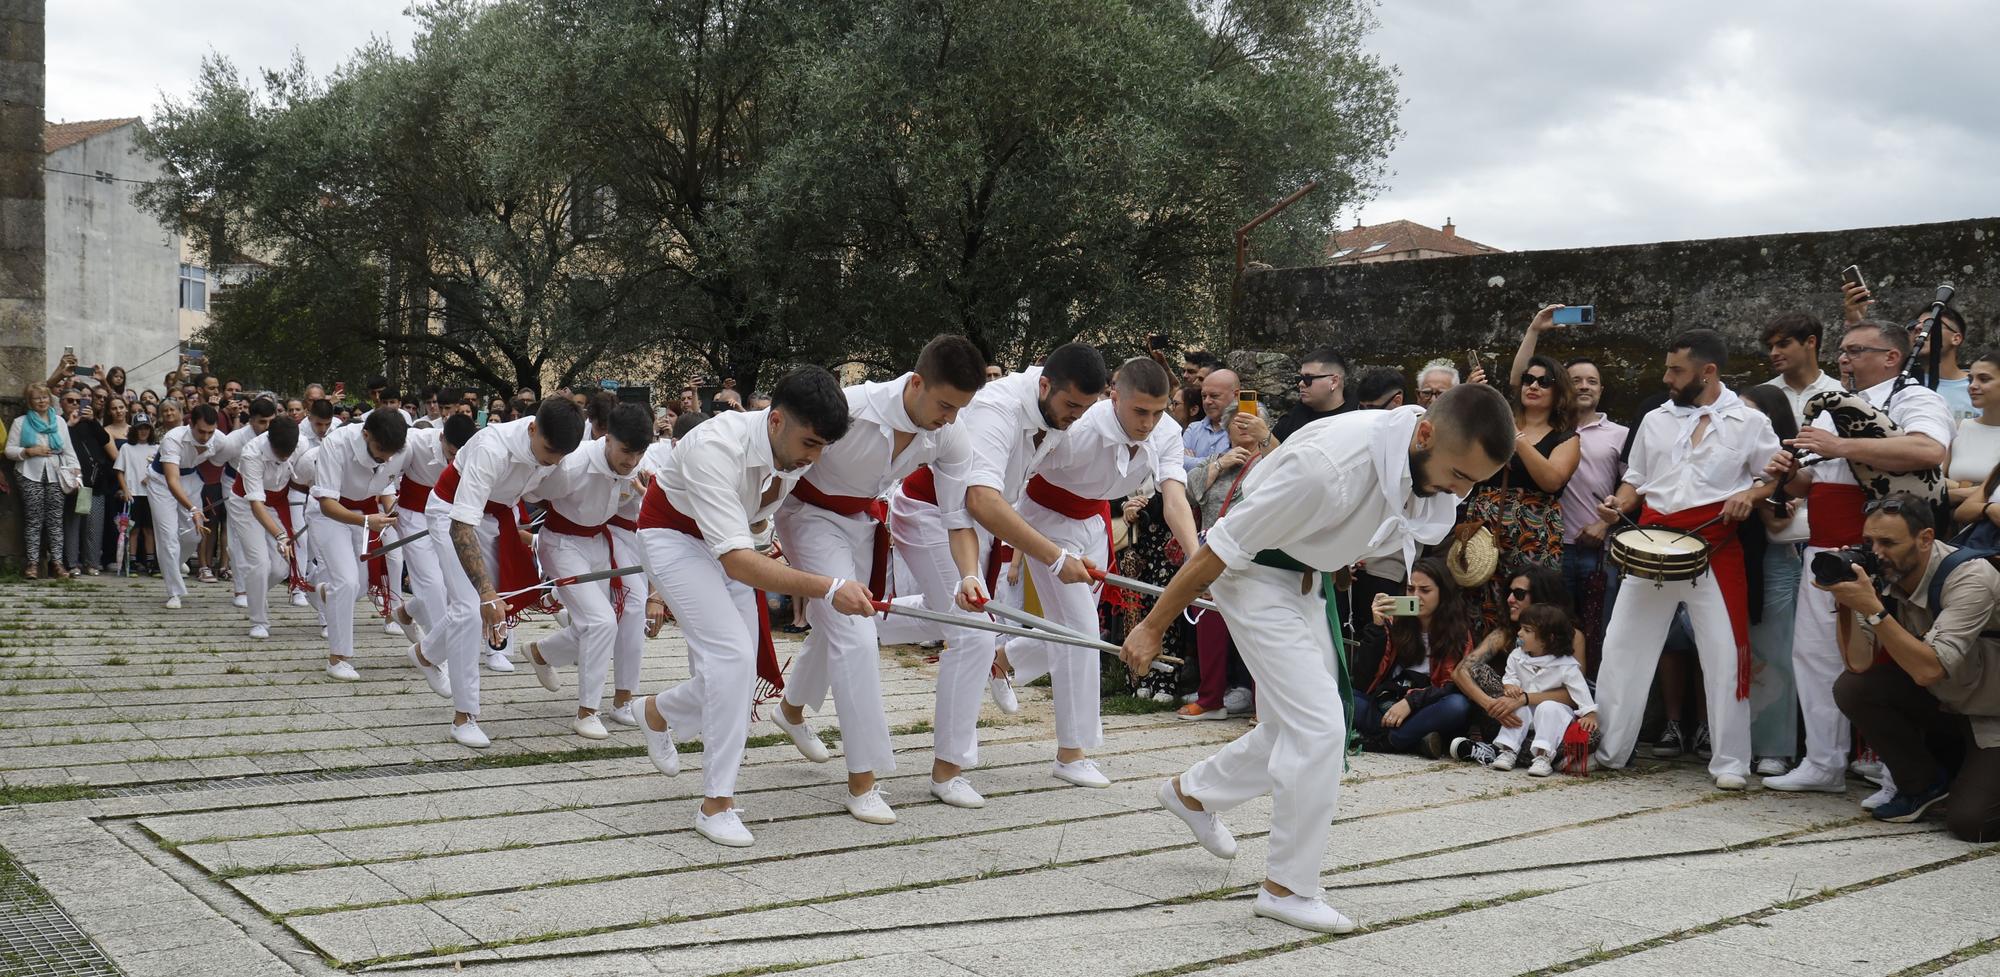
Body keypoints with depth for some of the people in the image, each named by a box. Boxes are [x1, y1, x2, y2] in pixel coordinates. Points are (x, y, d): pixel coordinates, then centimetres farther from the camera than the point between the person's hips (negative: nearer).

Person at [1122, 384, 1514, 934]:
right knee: (1319, 726, -14)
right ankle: (1287, 888, 0)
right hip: (1254, 573, -8)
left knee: (1296, 729, 14)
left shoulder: (1436, 465, -14)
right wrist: (1153, 626, -19)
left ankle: (1191, 792, 38)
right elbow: (1224, 547, -27)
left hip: (1310, 576, 8)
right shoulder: (1332, 463, -38)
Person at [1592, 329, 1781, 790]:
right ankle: (1606, 749, 14)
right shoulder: (1655, 420, 13)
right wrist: (1619, 504, 0)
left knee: (1725, 654, -4)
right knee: (1622, 646, 3)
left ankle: (1731, 762, 7)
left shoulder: (1748, 422, 3)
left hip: (1713, 545, -3)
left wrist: (1750, 494, -13)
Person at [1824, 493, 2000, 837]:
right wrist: (1845, 602, -29)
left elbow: (1928, 669, -37)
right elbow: (1858, 664, -17)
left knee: (1968, 822, -23)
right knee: (1850, 688, -18)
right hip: (1941, 704, 6)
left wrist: (1871, 608, -41)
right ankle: (1924, 783, 3)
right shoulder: (1882, 577, -12)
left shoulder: (1970, 577, -27)